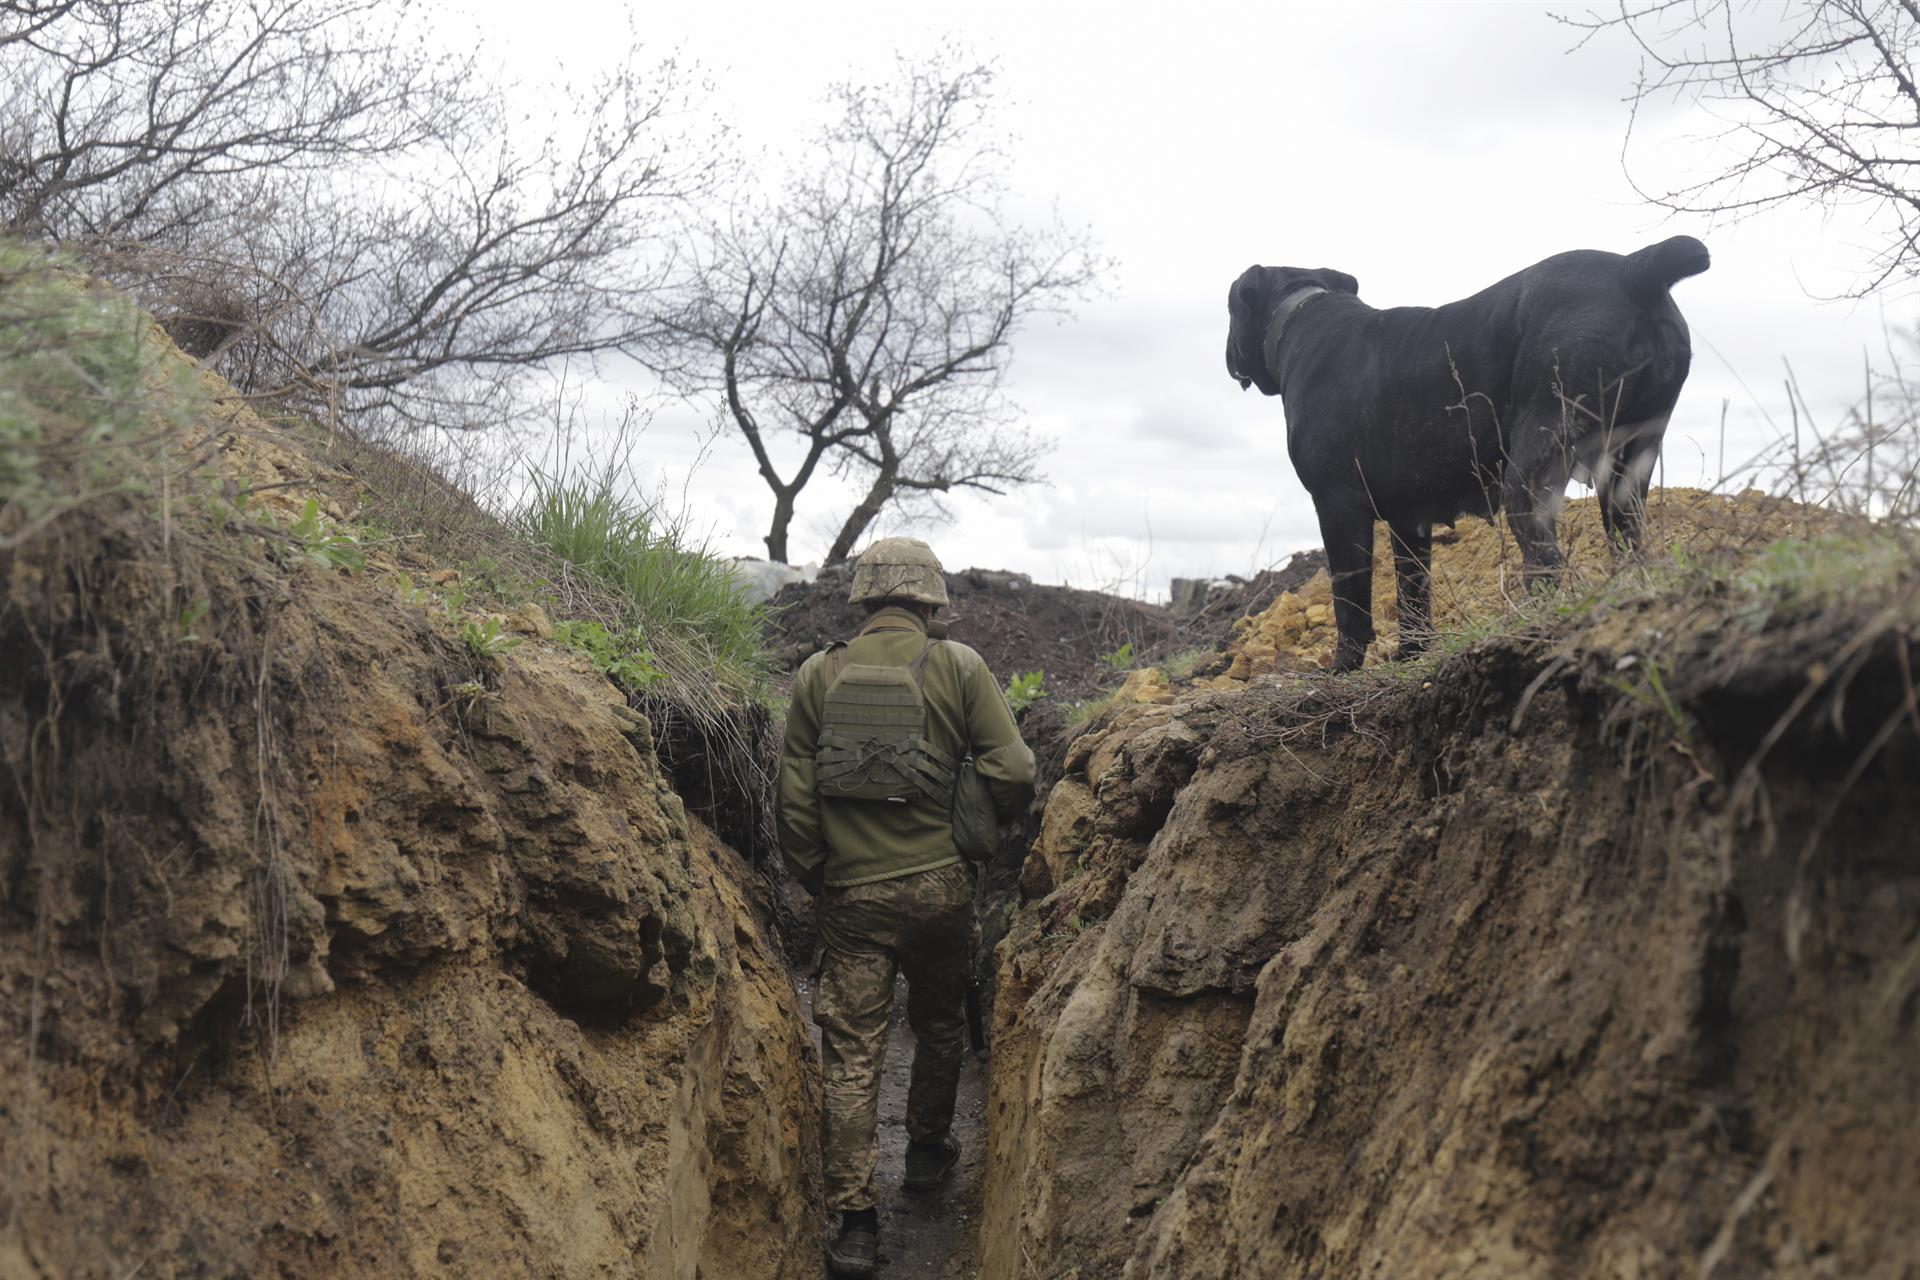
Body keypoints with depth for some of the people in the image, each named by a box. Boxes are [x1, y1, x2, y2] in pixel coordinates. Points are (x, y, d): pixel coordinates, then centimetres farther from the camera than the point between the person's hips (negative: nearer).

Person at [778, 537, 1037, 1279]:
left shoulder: (819, 674, -1)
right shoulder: (959, 667, -5)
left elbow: (795, 793, 1)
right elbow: (1013, 771, -9)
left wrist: (809, 878, 13)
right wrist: (990, 828, 12)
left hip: (849, 892, 1)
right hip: (938, 884, 0)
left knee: (851, 1053, 4)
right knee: (940, 1022, 23)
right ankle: (927, 1152, 40)